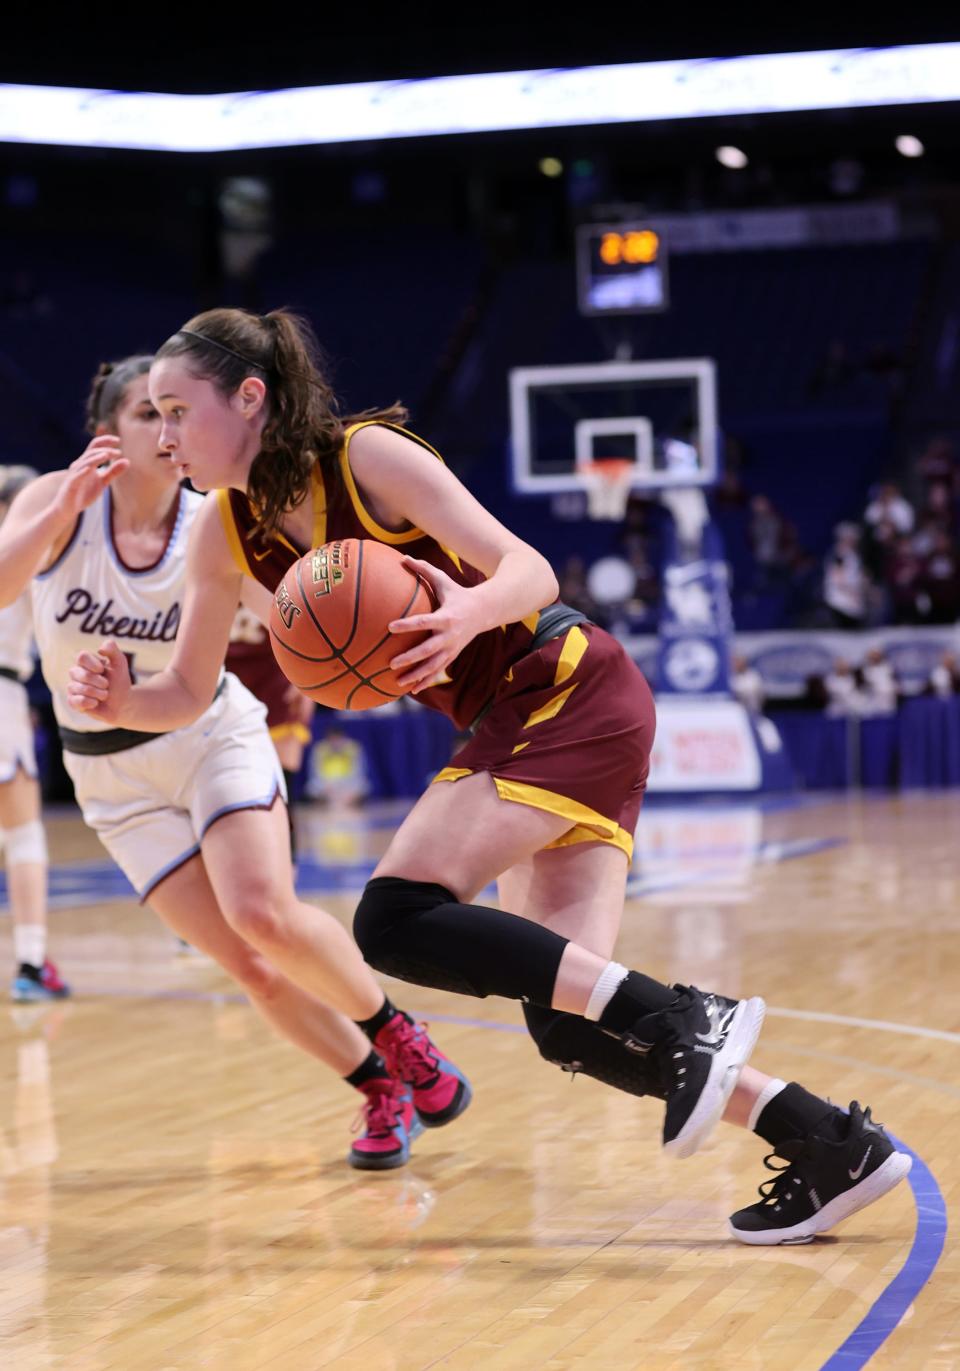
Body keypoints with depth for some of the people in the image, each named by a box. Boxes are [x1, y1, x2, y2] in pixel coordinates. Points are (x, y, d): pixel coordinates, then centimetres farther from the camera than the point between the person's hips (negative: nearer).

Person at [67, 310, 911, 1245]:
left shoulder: (367, 456, -16)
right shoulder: (226, 533, 5)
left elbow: (532, 571, -19)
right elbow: (188, 694, 9)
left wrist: (468, 611, -41)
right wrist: (121, 703, -13)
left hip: (575, 697, -8)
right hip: (517, 728, 8)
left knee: (397, 920, -21)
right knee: (570, 1023, -1)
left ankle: (686, 1022, -20)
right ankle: (835, 1149, 6)